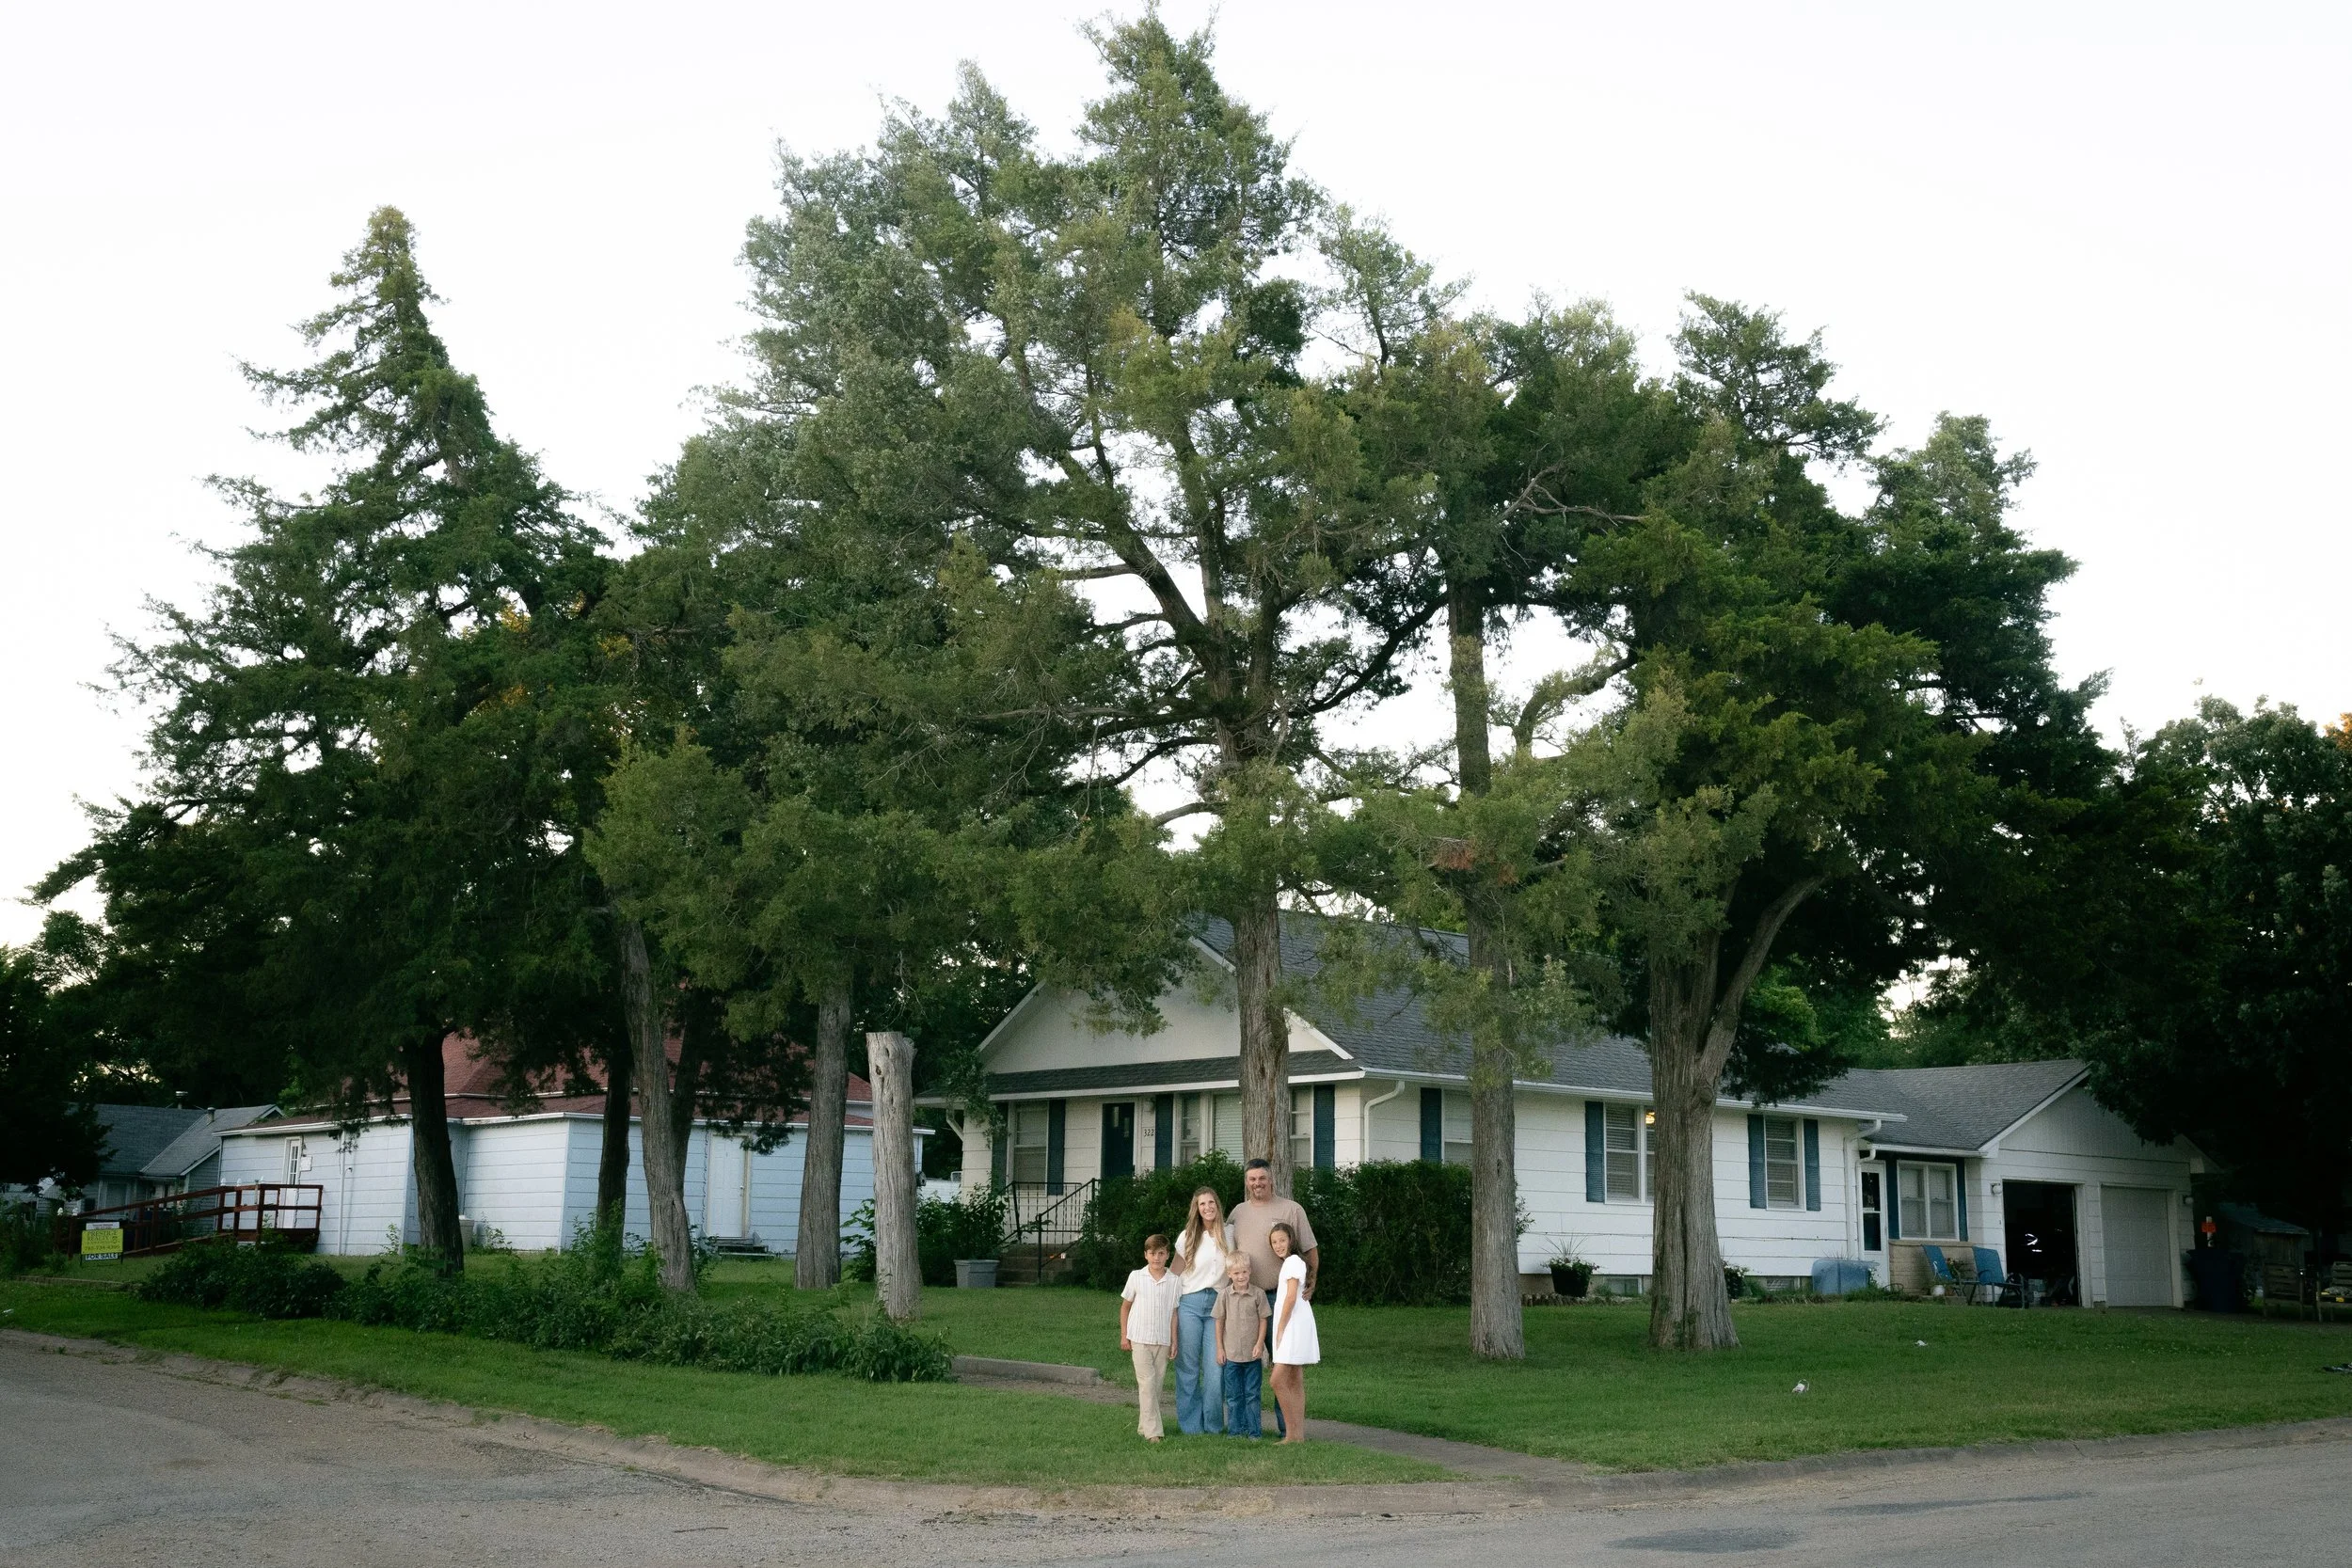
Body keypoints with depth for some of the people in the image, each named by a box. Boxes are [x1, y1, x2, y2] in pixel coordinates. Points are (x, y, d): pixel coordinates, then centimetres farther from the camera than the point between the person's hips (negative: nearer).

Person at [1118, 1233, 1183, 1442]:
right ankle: (1152, 1431, -11)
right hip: (1140, 1338, -2)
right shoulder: (1136, 1277, 0)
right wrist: (1124, 1336, 5)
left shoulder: (1175, 1281, 1)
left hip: (1163, 1340, 2)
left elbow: (1174, 1312, 5)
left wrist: (1174, 1340, 2)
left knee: (1157, 1383, 7)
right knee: (1147, 1383, -9)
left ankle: (1145, 1425, 19)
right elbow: (1125, 1306, 8)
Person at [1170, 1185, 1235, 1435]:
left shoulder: (1231, 1233, 6)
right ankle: (1190, 1424, 11)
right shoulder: (1187, 1237, 6)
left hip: (1219, 1304, 0)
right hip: (1190, 1303, 0)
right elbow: (1175, 1275, 8)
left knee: (1215, 1368, -4)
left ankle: (1213, 1424, 8)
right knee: (1188, 1367, 2)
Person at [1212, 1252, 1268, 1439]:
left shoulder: (1258, 1294, -4)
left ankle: (1254, 1431, 11)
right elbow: (1219, 1322, 5)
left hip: (1252, 1354, -1)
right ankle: (1236, 1430, 15)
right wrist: (1220, 1348, 4)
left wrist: (1259, 1344, -6)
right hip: (1231, 1353, 1)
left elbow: (1263, 1320, 1)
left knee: (1252, 1394, 5)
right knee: (1233, 1395, 7)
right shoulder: (1224, 1295, -1)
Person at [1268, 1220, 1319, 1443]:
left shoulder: (1293, 1261, -10)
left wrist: (1280, 1330, -14)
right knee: (1295, 1382, 8)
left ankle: (1292, 1434, -12)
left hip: (1294, 1324, -10)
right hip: (1291, 1326, 10)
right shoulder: (1293, 1262, 19)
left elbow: (1291, 1298, -16)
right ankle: (1298, 1434, 7)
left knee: (1278, 1380, -13)